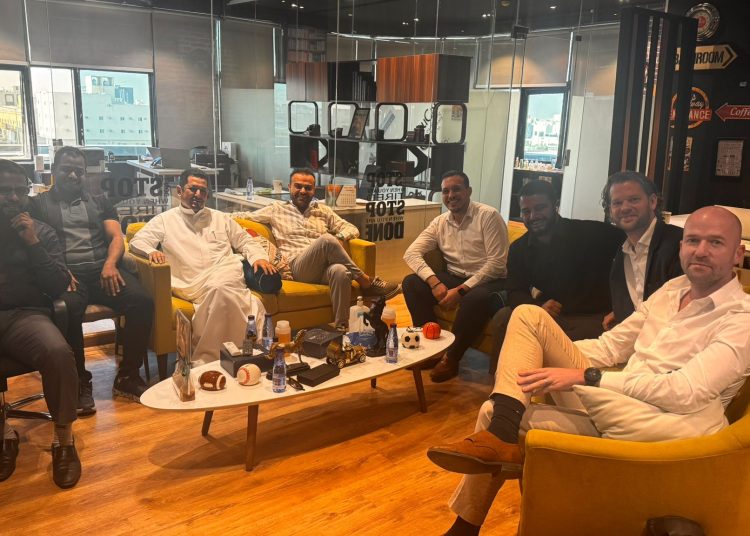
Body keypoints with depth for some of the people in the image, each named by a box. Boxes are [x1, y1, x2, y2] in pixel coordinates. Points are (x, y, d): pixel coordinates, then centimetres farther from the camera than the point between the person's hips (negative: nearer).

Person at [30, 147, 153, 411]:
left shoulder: (100, 201, 24)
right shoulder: (39, 204, 18)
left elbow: (116, 237, 12)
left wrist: (110, 263, -10)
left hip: (103, 270, 3)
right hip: (66, 274, -2)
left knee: (142, 301, -26)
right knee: (68, 310, -37)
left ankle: (127, 377, -14)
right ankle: (79, 382, -18)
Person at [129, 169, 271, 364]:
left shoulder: (220, 218, 29)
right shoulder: (164, 220, 21)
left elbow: (245, 242, 27)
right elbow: (137, 242, 11)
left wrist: (258, 257, 5)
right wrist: (151, 251, -13)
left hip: (228, 274, 2)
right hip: (195, 285, -2)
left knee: (218, 286, -37)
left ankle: (205, 357, -29)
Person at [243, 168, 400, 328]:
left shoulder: (323, 210, 26)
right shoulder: (276, 210, 19)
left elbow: (352, 229, 22)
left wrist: (340, 237, -3)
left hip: (326, 267, 2)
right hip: (298, 267, -2)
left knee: (340, 271, -38)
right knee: (327, 240, -33)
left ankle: (341, 326, -38)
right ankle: (366, 282, -21)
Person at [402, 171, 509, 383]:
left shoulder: (488, 216, -10)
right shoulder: (439, 222, 5)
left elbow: (496, 263, -16)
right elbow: (411, 253, -3)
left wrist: (462, 290, -23)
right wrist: (434, 283, -21)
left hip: (486, 281, -5)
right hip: (454, 277, 5)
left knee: (476, 299, -38)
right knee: (411, 283, -15)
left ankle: (451, 358, -16)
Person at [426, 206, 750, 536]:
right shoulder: (673, 289, 11)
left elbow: (685, 392, -22)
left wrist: (583, 376, -24)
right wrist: (548, 354, -3)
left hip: (653, 426, -6)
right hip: (611, 400, 6)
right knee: (528, 315, -5)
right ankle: (498, 437, -16)